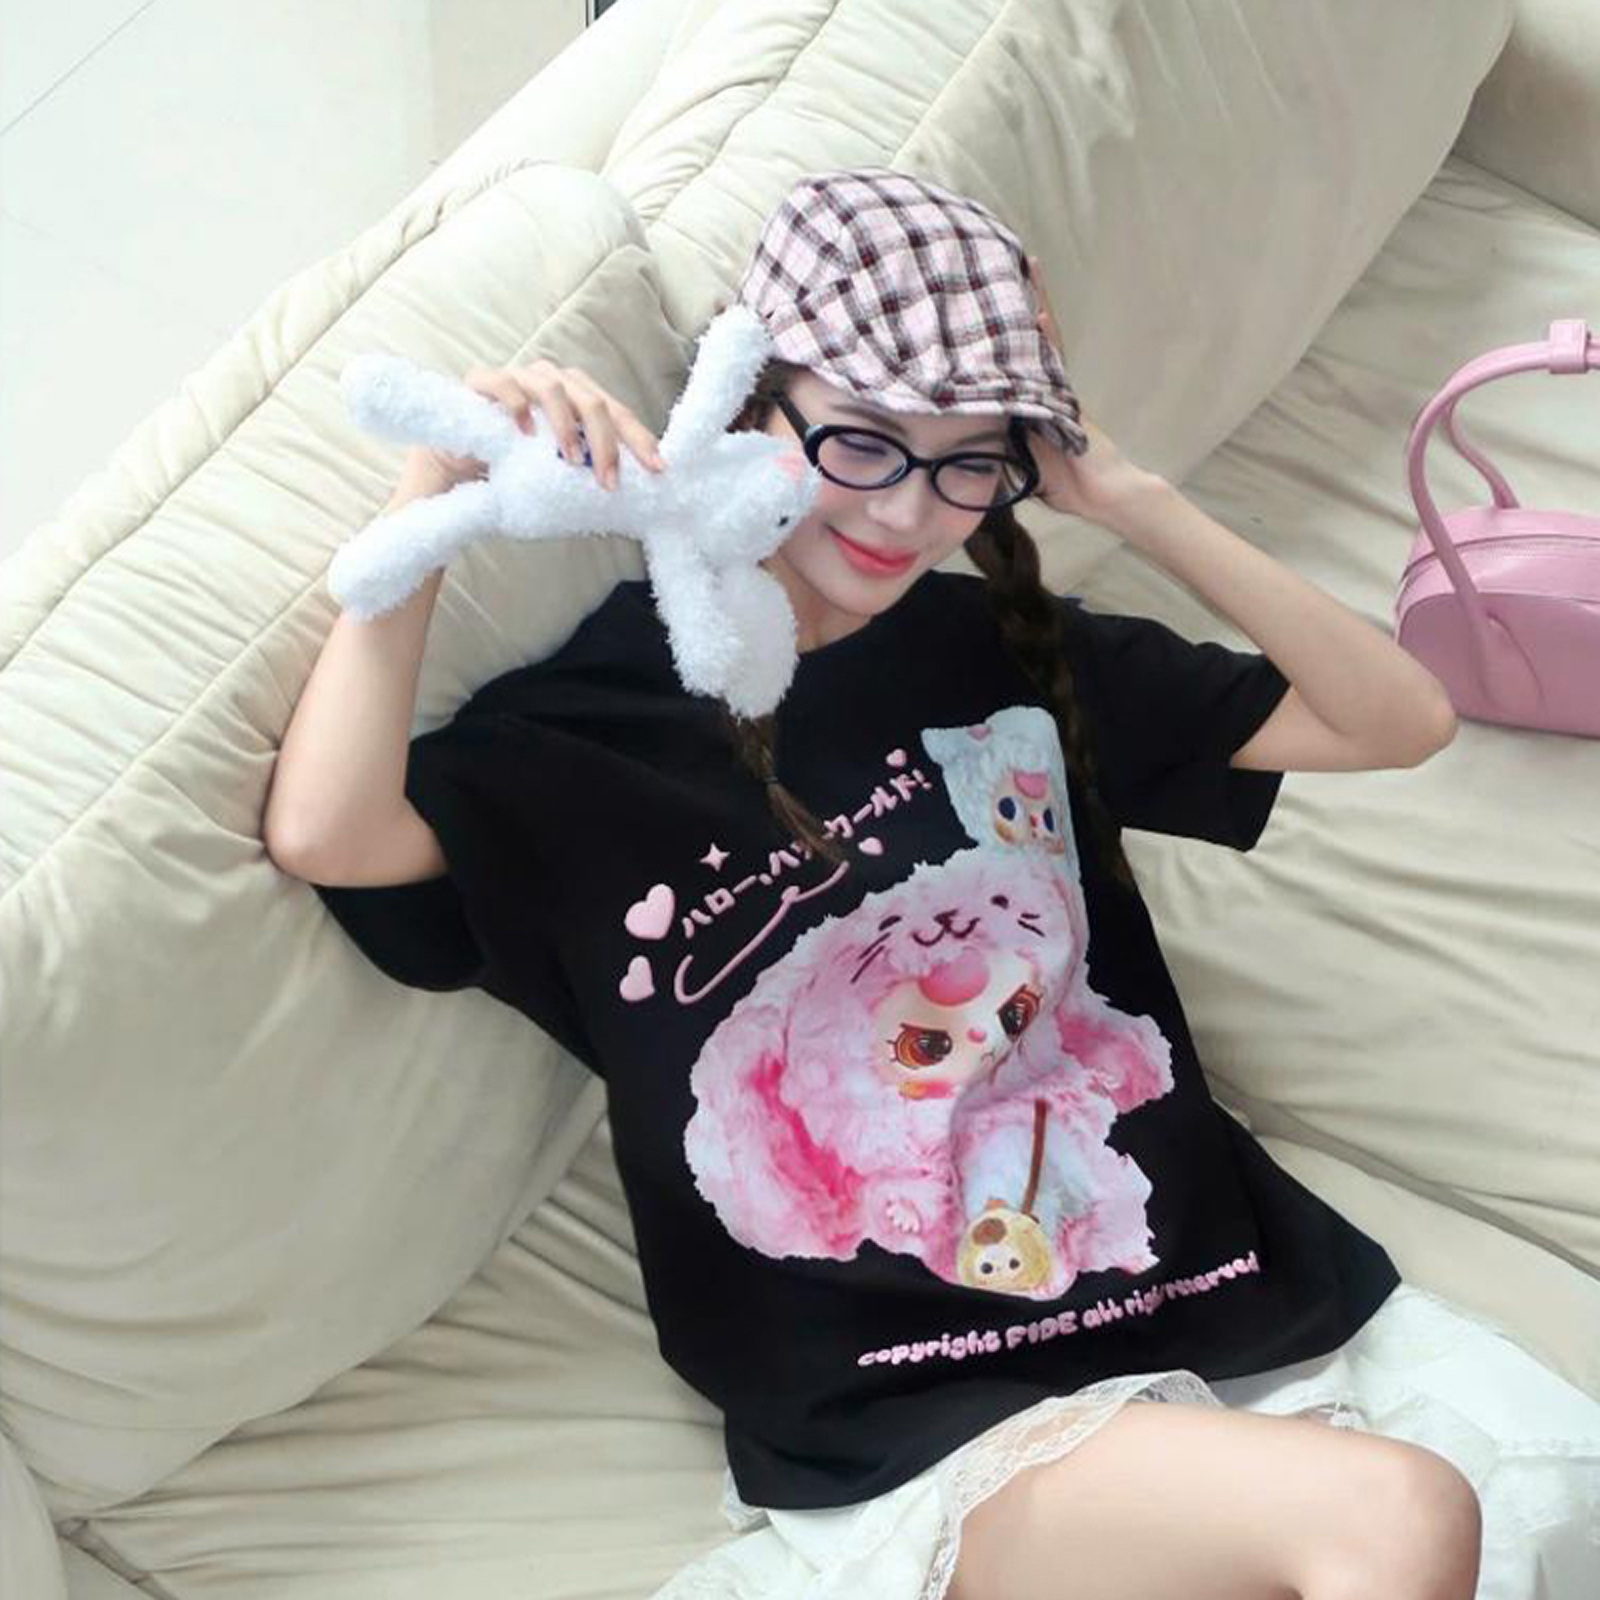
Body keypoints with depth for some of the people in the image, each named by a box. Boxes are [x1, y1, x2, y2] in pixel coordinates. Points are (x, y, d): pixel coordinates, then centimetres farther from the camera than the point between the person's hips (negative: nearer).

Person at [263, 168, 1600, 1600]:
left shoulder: (1007, 653, 13)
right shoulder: (590, 727, 1)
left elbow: (1402, 718, 11)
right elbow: (328, 834, -19)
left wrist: (1125, 497, 3)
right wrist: (442, 478, -16)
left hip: (1235, 1295, 6)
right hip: (934, 1427, -5)